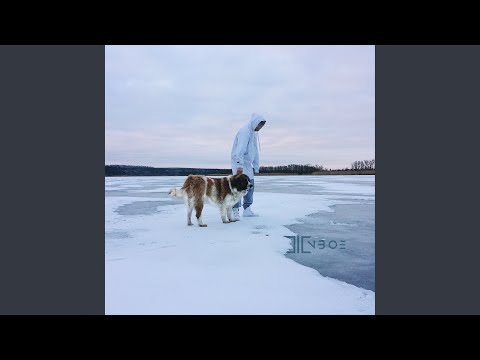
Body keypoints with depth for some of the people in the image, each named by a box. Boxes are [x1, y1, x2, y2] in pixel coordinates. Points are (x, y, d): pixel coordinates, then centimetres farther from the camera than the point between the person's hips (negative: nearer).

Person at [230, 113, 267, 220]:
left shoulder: (255, 133, 15)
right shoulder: (245, 132, -15)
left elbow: (255, 151, 19)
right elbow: (240, 150, -25)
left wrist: (256, 167, 16)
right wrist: (239, 165, -32)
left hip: (248, 164, 10)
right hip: (240, 163, -10)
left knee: (250, 186, 10)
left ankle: (247, 210, 17)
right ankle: (235, 211, -9)